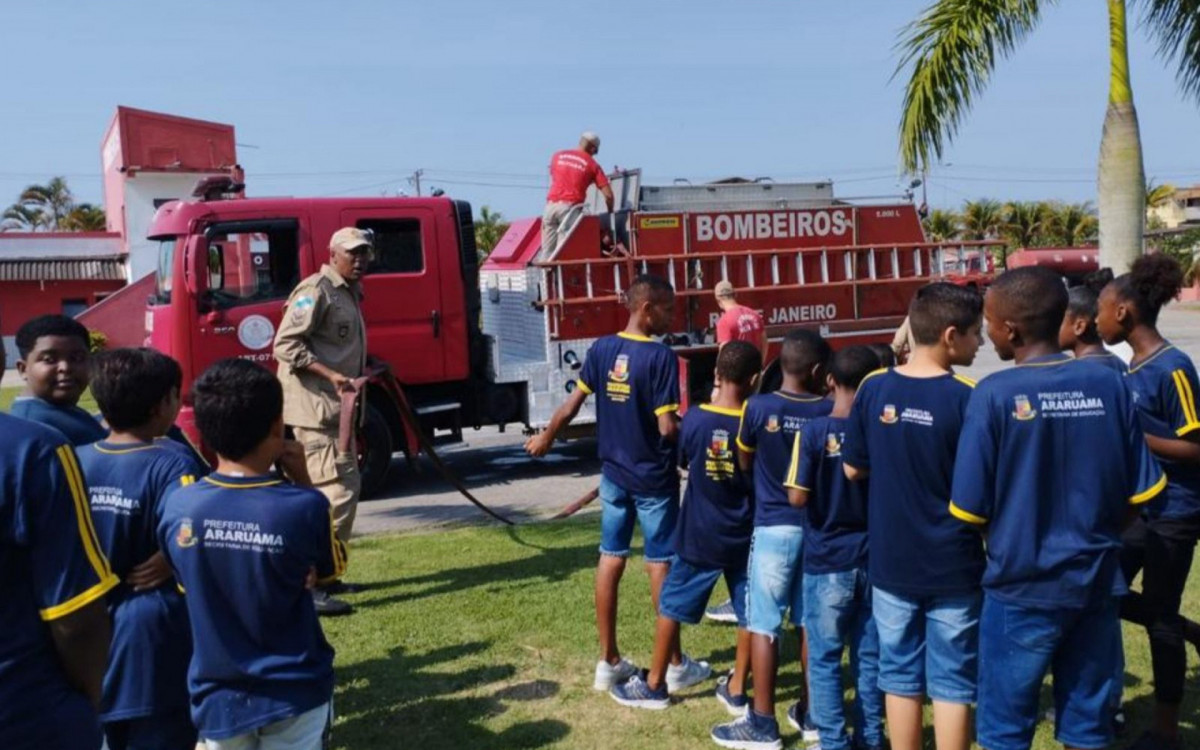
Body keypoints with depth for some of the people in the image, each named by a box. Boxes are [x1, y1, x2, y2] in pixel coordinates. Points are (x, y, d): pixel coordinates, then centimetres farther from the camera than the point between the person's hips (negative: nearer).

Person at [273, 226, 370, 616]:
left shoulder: (349, 293, 18)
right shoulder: (316, 290, -12)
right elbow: (285, 344, -20)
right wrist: (331, 375, -27)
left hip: (335, 406, 11)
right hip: (314, 407, -10)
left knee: (345, 487, 16)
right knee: (337, 490, -14)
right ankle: (309, 584, -11)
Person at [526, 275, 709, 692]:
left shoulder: (602, 349, 0)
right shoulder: (661, 356, -19)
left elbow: (572, 404, 7)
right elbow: (668, 428, -21)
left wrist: (545, 439, 22)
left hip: (614, 474, 6)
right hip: (654, 478, -5)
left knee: (611, 560, 10)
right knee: (660, 564, 5)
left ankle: (608, 662, 19)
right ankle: (675, 665, 17)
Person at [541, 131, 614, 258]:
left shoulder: (558, 155, 17)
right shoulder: (592, 164, 8)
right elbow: (608, 195, 3)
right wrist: (610, 213, 19)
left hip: (551, 204, 3)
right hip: (570, 207, -3)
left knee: (546, 252, 6)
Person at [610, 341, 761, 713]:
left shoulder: (695, 418, -11)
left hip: (699, 535, 0)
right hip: (744, 538, 0)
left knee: (672, 606, 13)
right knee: (749, 613, 14)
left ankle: (654, 685, 23)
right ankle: (736, 690, 22)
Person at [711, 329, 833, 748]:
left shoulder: (758, 408, -10)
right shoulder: (831, 412, -4)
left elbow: (745, 465, 3)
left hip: (774, 527, -3)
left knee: (764, 625, 3)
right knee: (810, 622, 13)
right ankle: (811, 713, 24)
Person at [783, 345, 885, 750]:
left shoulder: (813, 432, -13)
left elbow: (797, 497, -14)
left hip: (827, 561, -3)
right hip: (873, 558, 3)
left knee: (825, 659, 7)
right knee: (870, 657, 14)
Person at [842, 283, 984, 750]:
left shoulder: (873, 389, -4)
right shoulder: (965, 397, -15)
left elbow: (853, 469, 4)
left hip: (890, 560, 3)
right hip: (952, 564, -3)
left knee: (900, 676, 15)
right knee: (951, 682, 9)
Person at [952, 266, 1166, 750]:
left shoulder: (995, 394, -15)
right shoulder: (1108, 385, -4)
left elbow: (970, 510, -13)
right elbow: (1140, 493, 3)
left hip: (1022, 586, -4)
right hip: (1096, 582, 4)